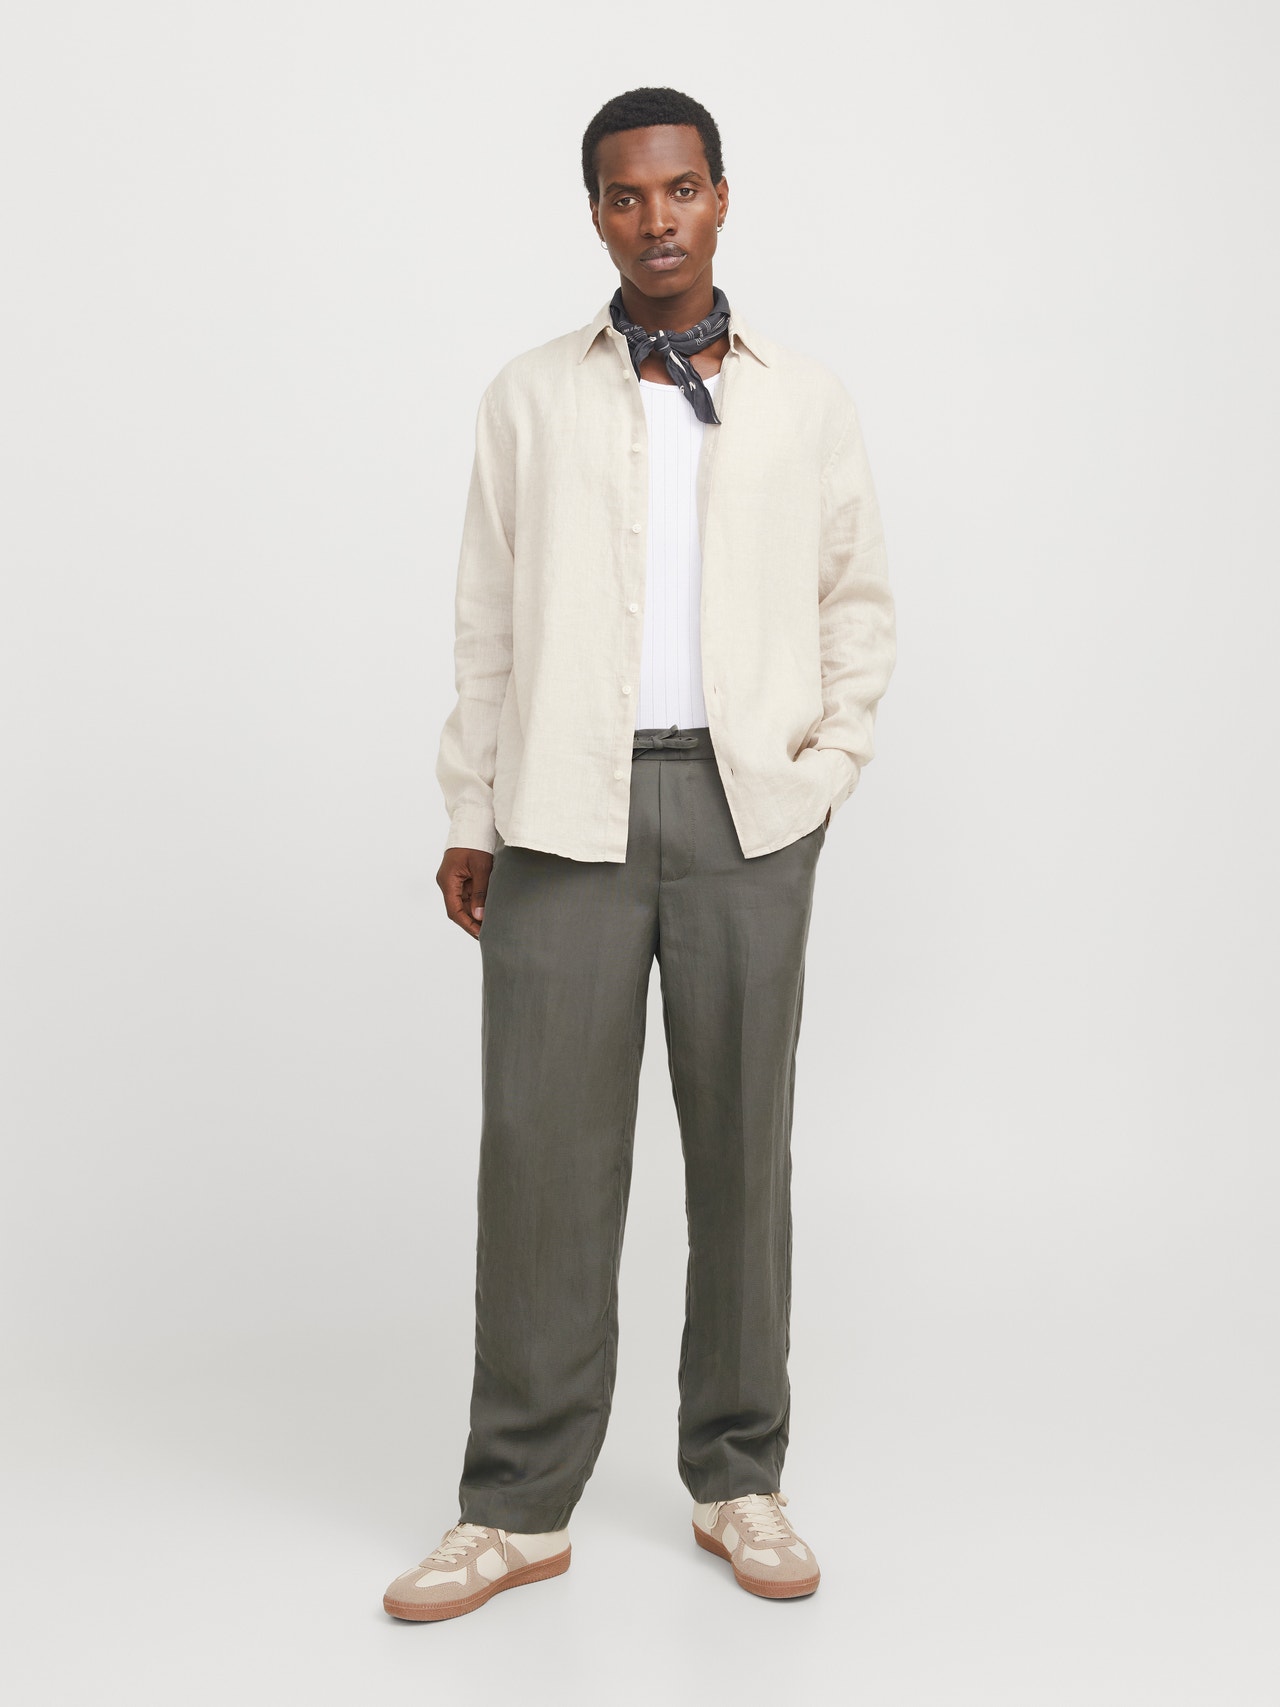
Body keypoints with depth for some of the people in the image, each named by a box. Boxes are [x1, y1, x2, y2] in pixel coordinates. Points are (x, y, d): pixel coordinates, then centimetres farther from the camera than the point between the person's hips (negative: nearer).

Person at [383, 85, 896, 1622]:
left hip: (747, 811, 1)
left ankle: (738, 1479, 19)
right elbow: (487, 618, 8)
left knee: (742, 1145, 6)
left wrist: (829, 763, 2)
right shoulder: (531, 397, 10)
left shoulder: (805, 400, 11)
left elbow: (860, 598, 14)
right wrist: (470, 815, 4)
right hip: (566, 811, 0)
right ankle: (518, 1503, 8)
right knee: (545, 1147, -2)